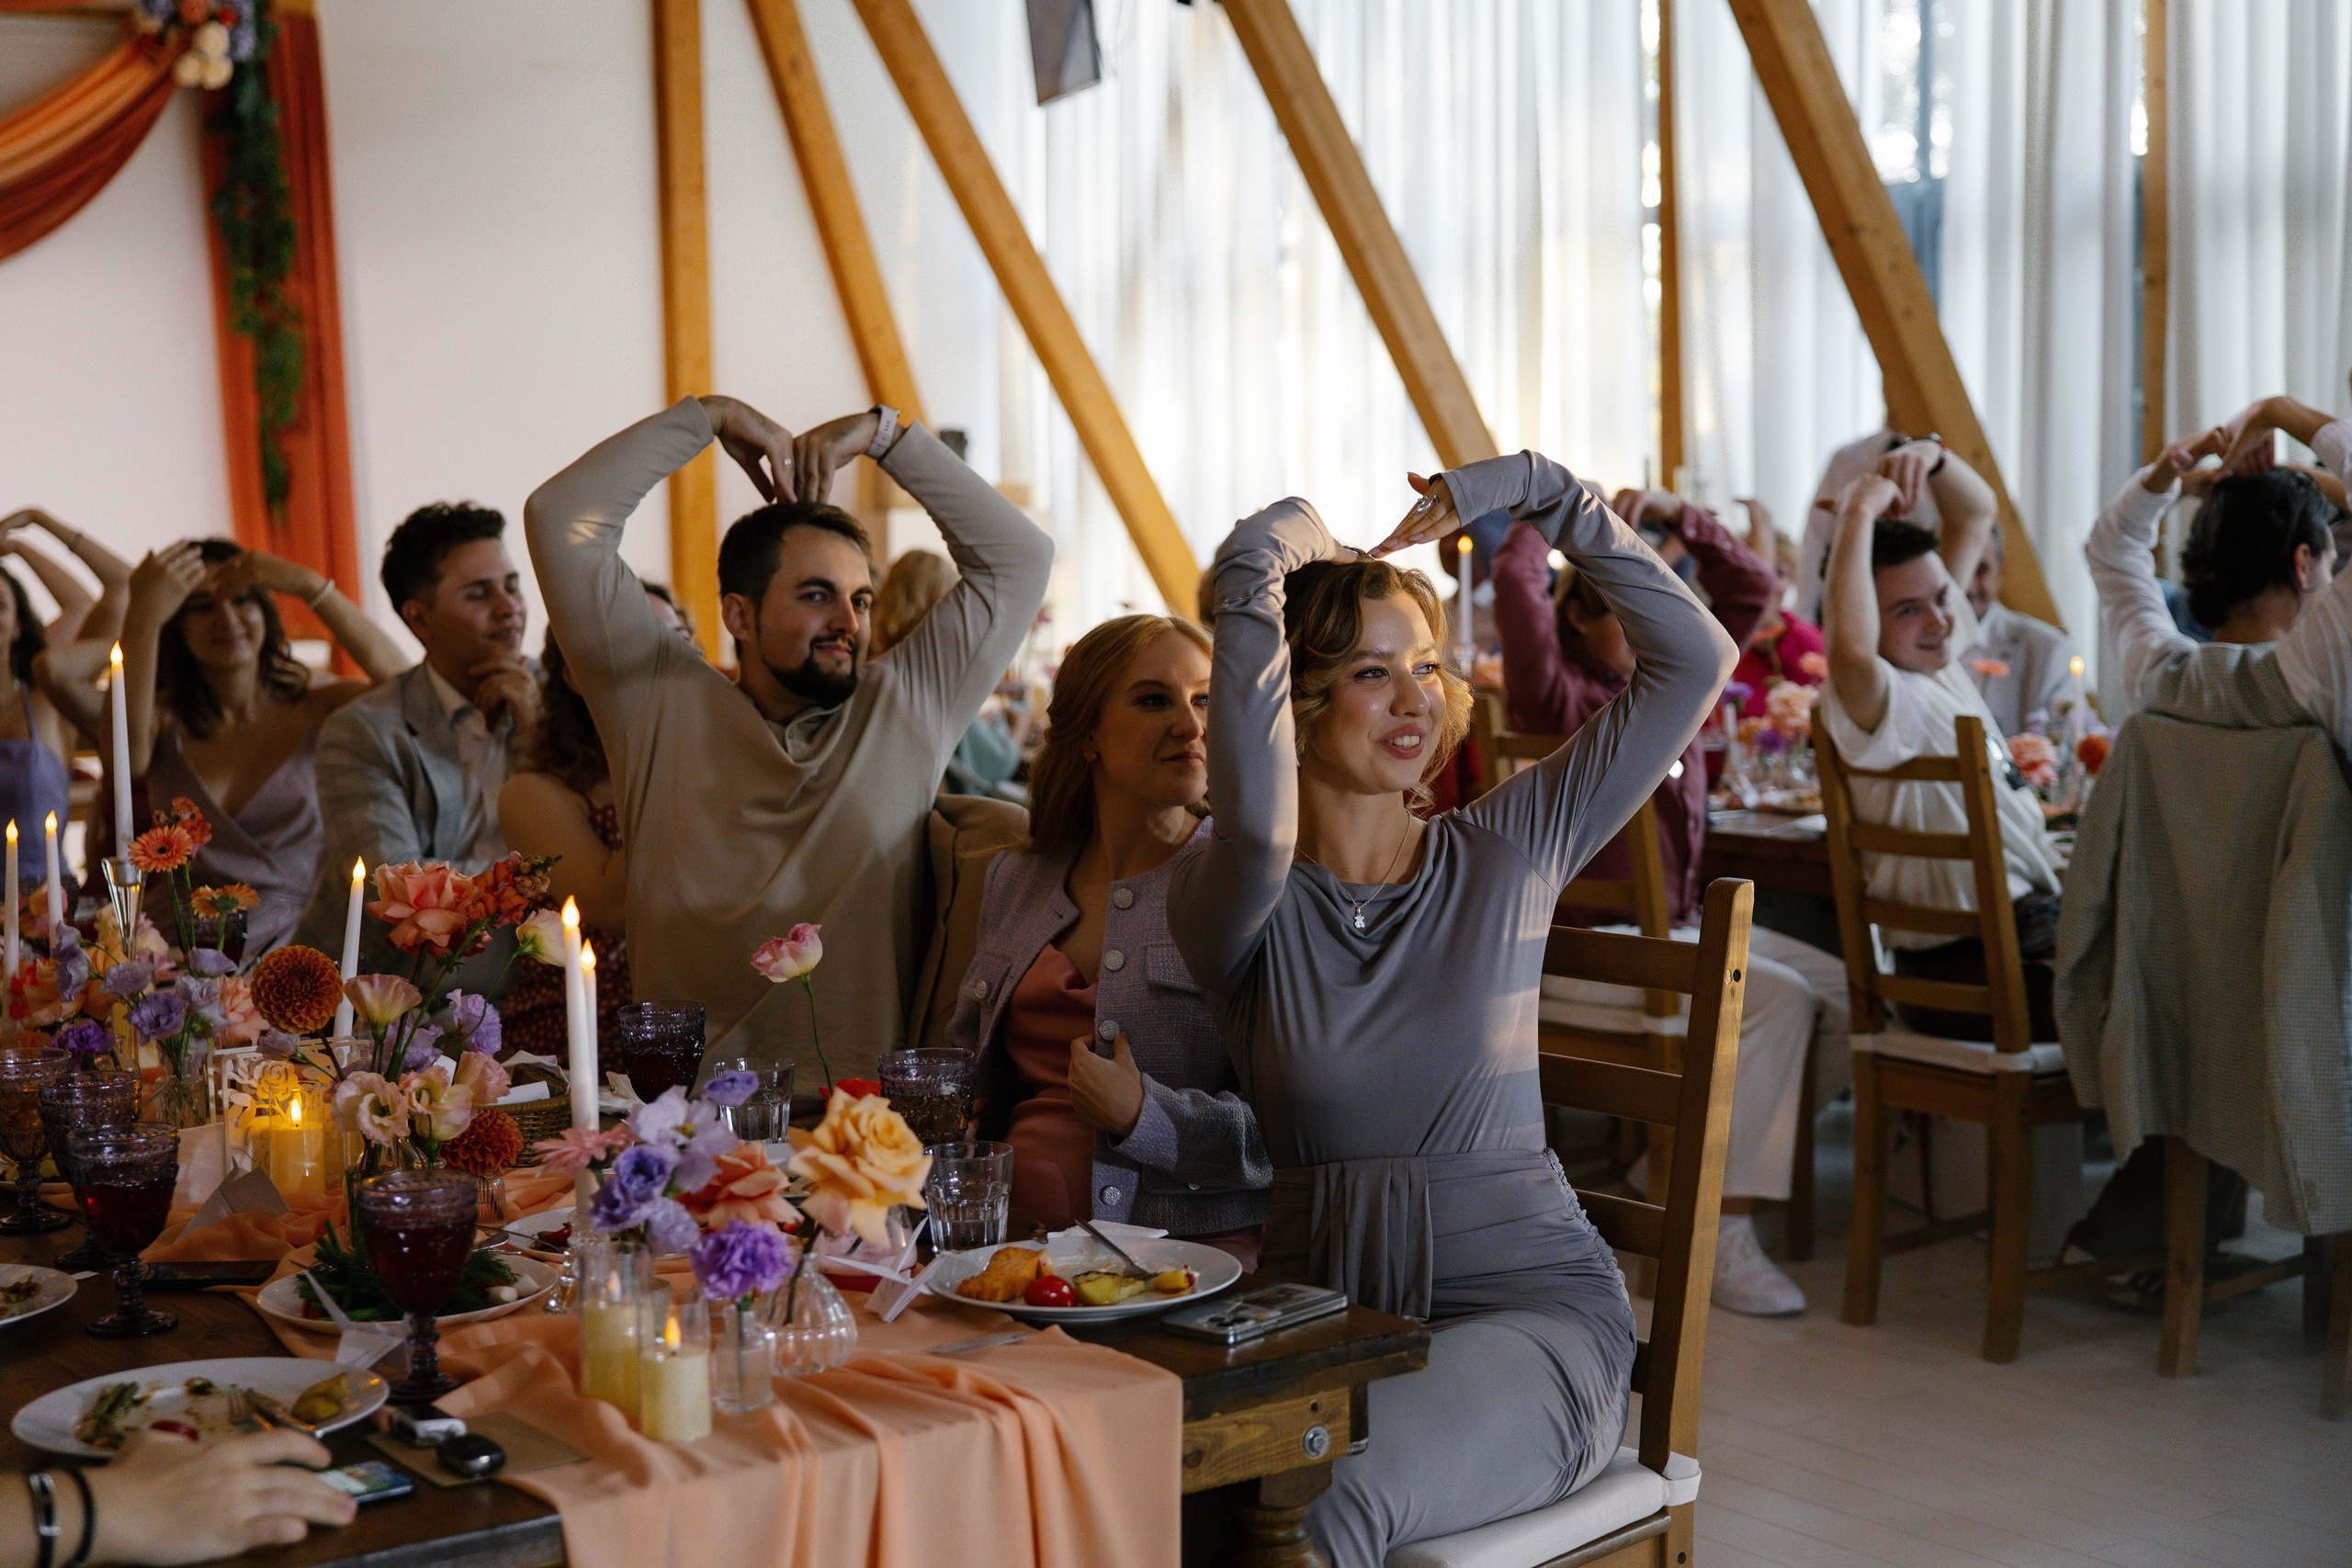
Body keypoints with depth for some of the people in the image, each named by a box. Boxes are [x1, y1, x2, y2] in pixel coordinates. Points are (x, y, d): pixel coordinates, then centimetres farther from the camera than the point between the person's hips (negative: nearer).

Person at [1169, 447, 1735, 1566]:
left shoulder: (1505, 856, 6)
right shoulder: (1228, 903, 2)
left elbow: (1693, 660, 4)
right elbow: (1255, 830, -23)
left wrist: (1540, 493, 2)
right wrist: (1255, 579, -14)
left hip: (1527, 1302, 0)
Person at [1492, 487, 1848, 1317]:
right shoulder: (1560, 696, -8)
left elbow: (1753, 588, 16)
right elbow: (1515, 580, -24)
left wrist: (1678, 516, 3)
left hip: (1680, 926, 9)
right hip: (1587, 940, -9)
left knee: (1838, 988, -6)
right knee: (1775, 994, -27)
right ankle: (1720, 1232, -23)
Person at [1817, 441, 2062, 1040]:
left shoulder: (1936, 660, 9)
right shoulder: (1878, 697, -19)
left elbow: (1977, 513, 18)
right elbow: (1850, 651, -46)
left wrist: (1934, 456, -3)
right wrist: (1857, 515, -35)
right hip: (1973, 974, -10)